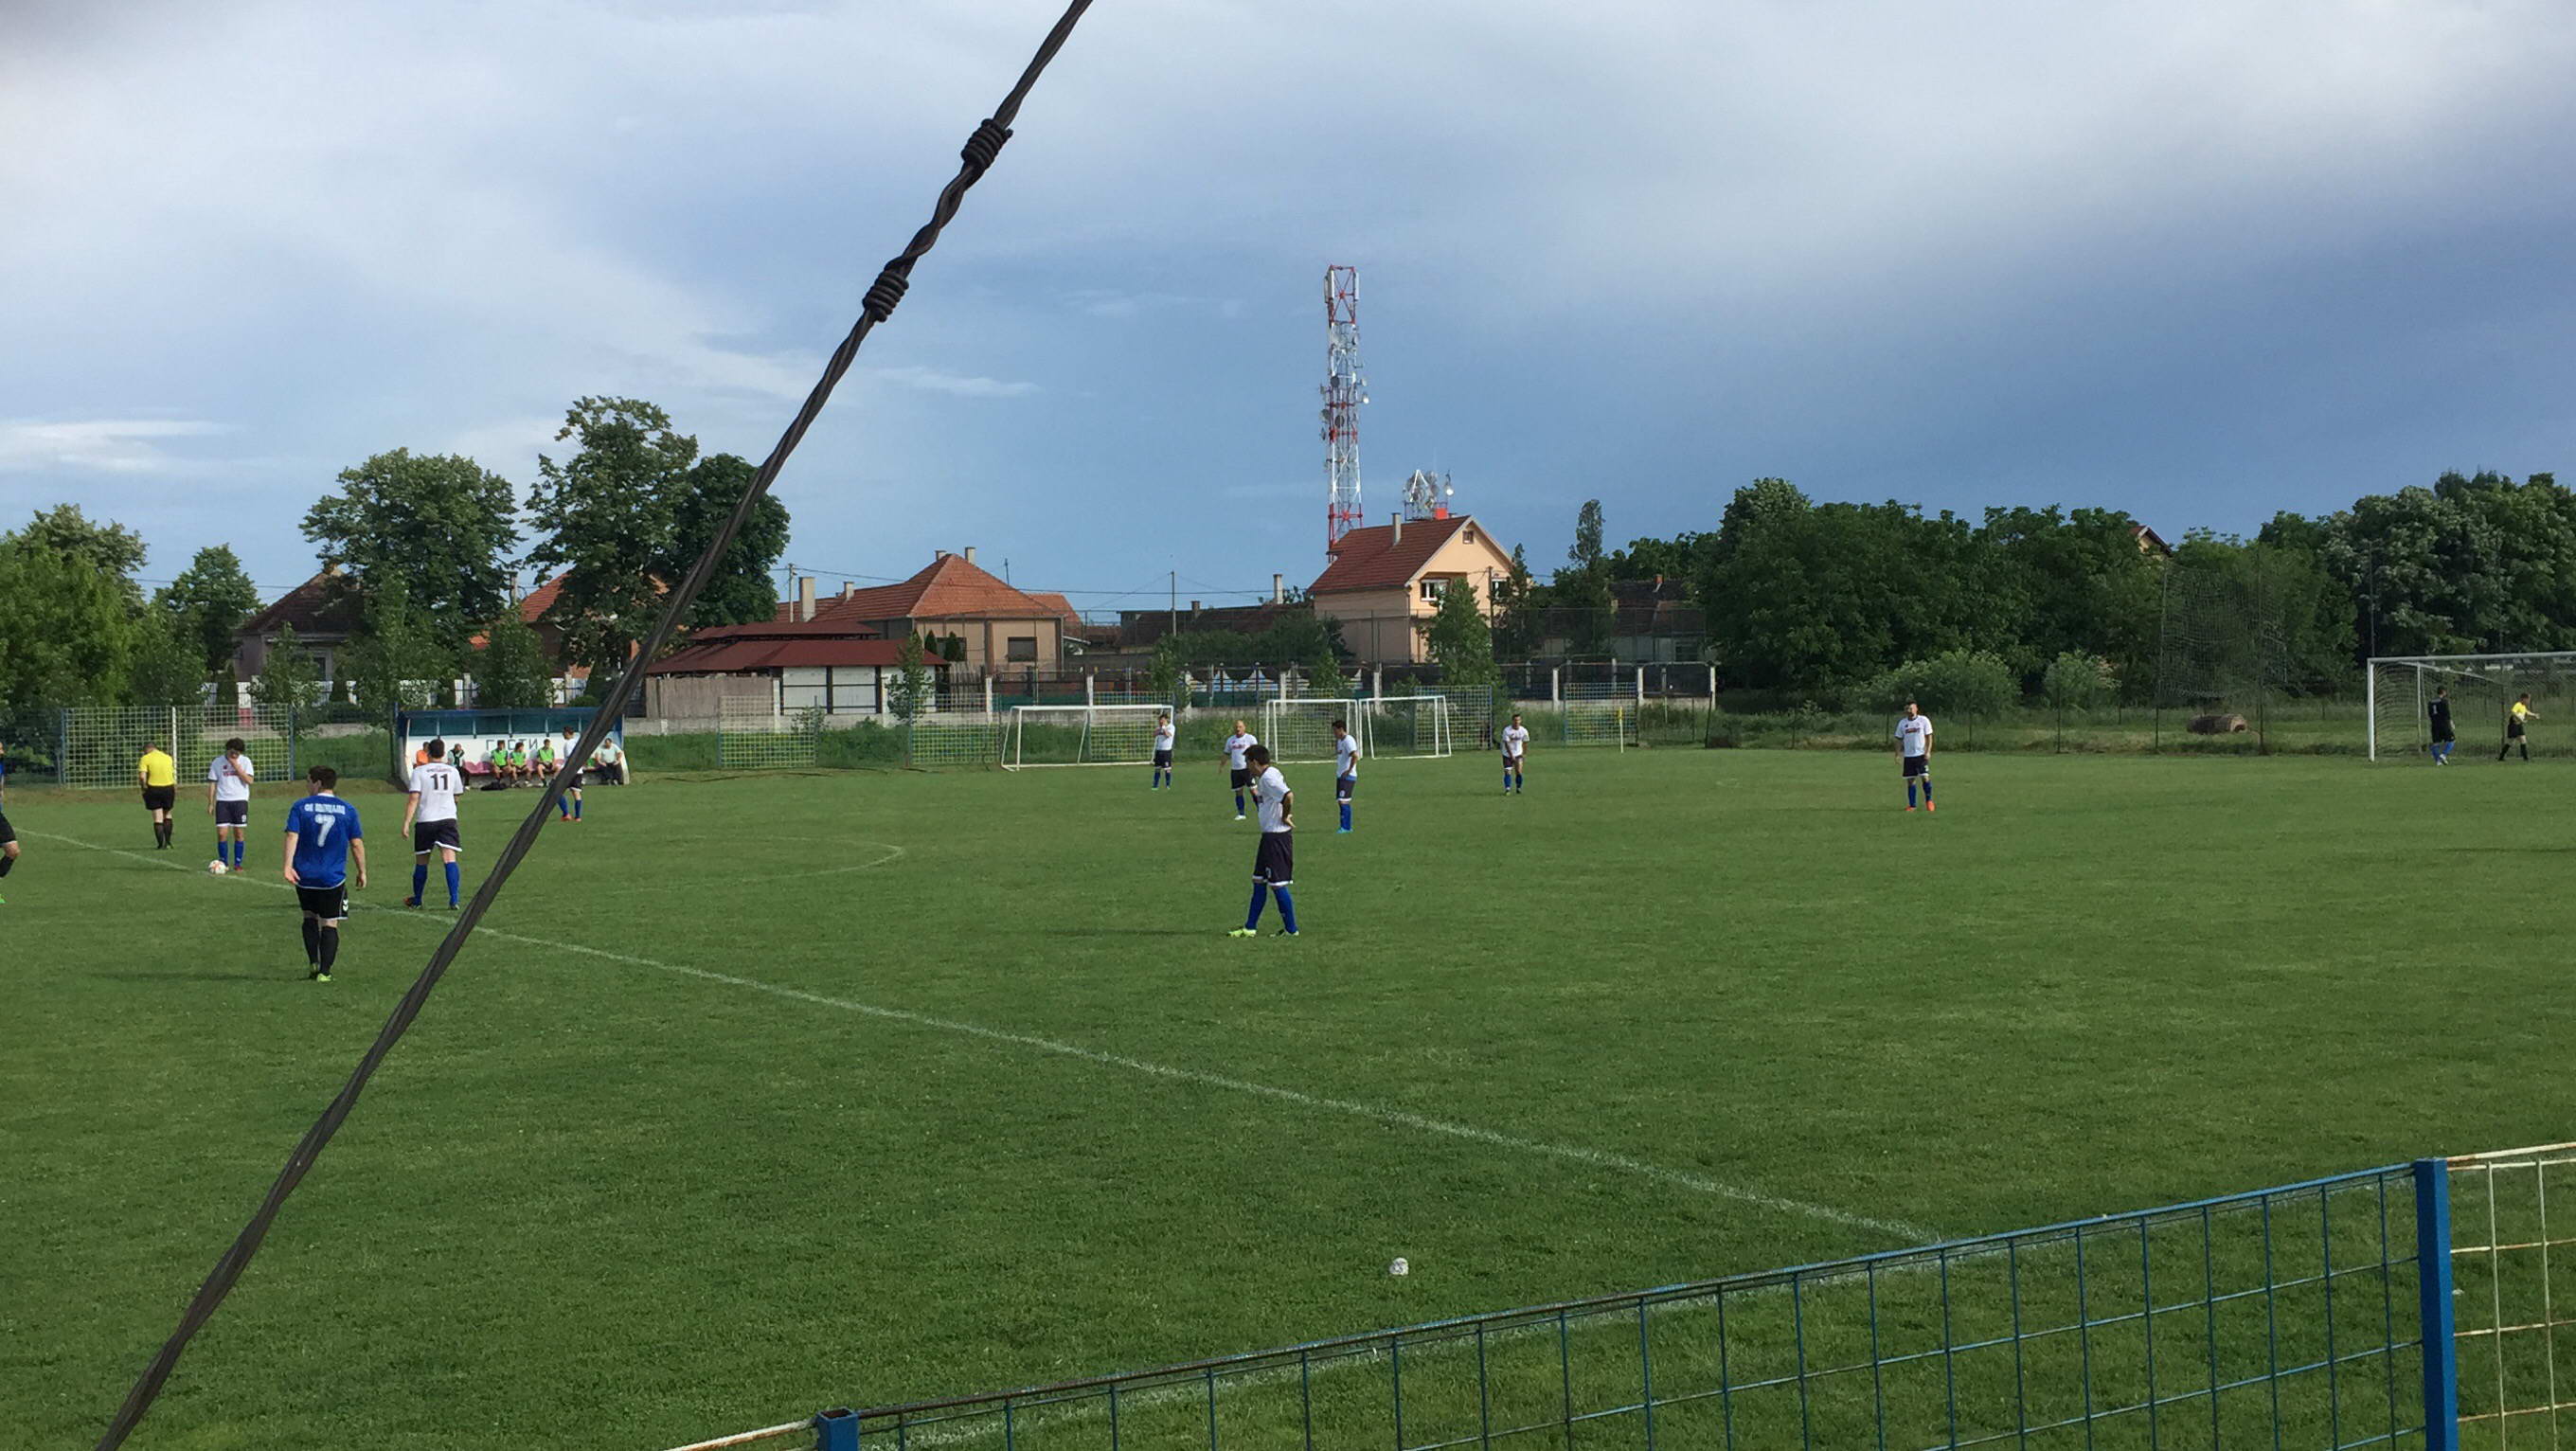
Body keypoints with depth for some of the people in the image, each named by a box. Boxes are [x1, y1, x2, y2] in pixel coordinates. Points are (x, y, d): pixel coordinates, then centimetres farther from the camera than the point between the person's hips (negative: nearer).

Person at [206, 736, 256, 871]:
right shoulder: (217, 762, 4)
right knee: (222, 833, -7)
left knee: (238, 833, 1)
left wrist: (236, 766, -13)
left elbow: (249, 780, -10)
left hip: (240, 800, 0)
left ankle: (237, 863, 9)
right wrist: (210, 804, 3)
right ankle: (223, 863, 5)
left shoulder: (245, 761, 2)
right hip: (223, 801, 0)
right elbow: (212, 784, 7)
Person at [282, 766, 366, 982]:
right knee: (330, 923, 4)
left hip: (305, 875, 1)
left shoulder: (300, 807, -1)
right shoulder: (347, 810, 1)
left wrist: (288, 866, -14)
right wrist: (362, 872, 10)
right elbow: (357, 844, 1)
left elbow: (292, 836, -11)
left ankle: (313, 963, 10)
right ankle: (324, 971, -4)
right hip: (333, 878, -1)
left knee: (310, 917, 20)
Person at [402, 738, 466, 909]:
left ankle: (416, 900, 26)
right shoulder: (452, 771, 7)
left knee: (421, 861, 12)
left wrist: (406, 823, -9)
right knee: (449, 858, -8)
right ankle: (453, 900, -21)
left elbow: (413, 798, -9)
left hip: (425, 820, -1)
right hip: (448, 818, 1)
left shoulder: (419, 771, -2)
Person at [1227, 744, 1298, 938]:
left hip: (1277, 837, -11)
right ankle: (1250, 927, 20)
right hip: (1269, 835, 11)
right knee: (1259, 881, 14)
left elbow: (1288, 796, -32)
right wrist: (1253, 789, 15)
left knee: (1277, 884, -3)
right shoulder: (1264, 777, 14)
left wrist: (1285, 817, -20)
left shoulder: (1269, 777, -18)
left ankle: (1291, 929, 5)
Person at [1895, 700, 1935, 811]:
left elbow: (1929, 737, 0)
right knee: (1910, 780, 3)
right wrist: (1897, 755, 3)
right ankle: (1911, 805, 9)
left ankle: (1928, 801, 6)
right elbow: (1899, 740, 11)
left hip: (1921, 755, -3)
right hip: (1908, 756, 3)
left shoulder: (1923, 720, -1)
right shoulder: (1902, 723, 7)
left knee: (1925, 777, -11)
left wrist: (1928, 752, -11)